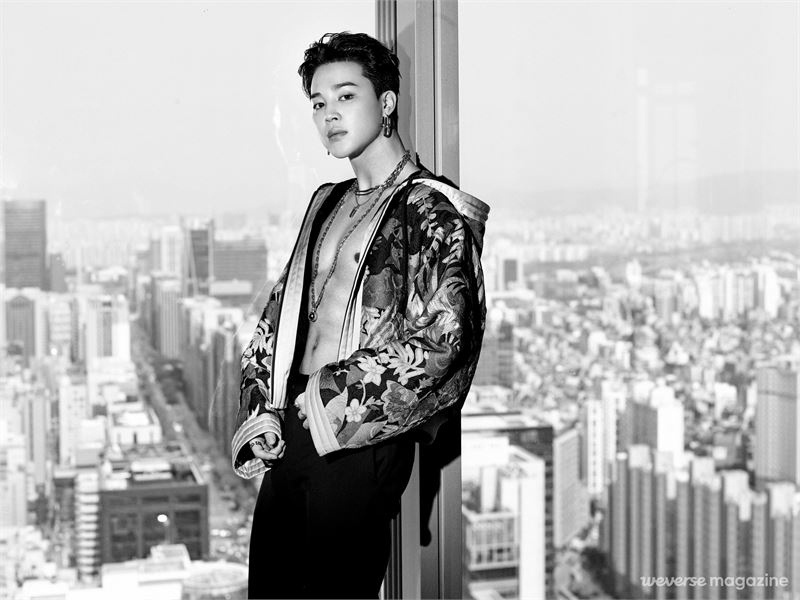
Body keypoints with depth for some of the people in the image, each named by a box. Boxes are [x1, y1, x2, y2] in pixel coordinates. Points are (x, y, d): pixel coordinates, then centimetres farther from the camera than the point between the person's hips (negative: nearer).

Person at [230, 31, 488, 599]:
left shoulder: (432, 208, -7)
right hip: (290, 431, 7)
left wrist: (332, 398, -13)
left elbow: (442, 339, -17)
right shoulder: (327, 202, 17)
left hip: (362, 441, -6)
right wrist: (260, 411, 4)